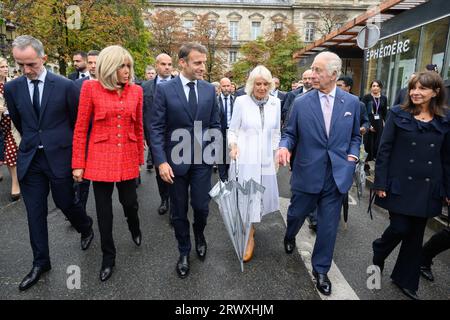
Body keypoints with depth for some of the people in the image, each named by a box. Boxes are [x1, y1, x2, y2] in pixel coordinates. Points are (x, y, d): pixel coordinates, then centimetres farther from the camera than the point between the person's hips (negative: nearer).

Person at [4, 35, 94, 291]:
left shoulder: (65, 86, -9)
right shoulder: (12, 88, 2)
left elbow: (78, 121, 2)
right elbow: (18, 122, 16)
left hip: (59, 156, -3)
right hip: (29, 159, 3)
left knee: (65, 202, 8)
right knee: (35, 213, 8)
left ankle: (86, 227, 42)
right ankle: (40, 263, 24)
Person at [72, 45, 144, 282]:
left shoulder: (136, 90, 2)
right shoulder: (91, 87, -6)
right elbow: (80, 128, -4)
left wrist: (140, 158, 12)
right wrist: (78, 164, -5)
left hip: (127, 158, 2)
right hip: (100, 157, -1)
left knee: (130, 202, 11)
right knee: (104, 209, 8)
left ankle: (134, 227, 47)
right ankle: (108, 256, 28)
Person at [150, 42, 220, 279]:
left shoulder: (209, 89, 4)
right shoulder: (165, 90, -6)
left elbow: (215, 124, 10)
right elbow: (156, 128, -7)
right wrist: (161, 161, -14)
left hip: (203, 158, 2)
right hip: (176, 159, -1)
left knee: (201, 206, 4)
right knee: (179, 211, 10)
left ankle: (199, 235, 39)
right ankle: (184, 252, 33)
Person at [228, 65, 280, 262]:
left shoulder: (275, 103, 2)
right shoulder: (241, 101, -8)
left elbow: (276, 132, 11)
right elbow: (233, 129, -2)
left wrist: (276, 153, 13)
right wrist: (233, 145, -19)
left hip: (265, 158, 4)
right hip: (245, 157, -3)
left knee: (261, 194, 13)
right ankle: (249, 235, 15)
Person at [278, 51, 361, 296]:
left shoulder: (351, 102, 2)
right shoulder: (301, 102, -4)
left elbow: (355, 135, 12)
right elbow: (290, 133, 2)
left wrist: (352, 156, -3)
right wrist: (284, 146, -19)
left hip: (337, 175, 1)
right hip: (307, 174, -1)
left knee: (328, 226, 9)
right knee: (296, 214, 17)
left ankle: (320, 270, 30)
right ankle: (290, 237, 53)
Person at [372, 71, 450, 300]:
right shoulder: (399, 114, -4)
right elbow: (384, 150, -6)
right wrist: (380, 183, -10)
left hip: (427, 188, 3)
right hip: (400, 185, -3)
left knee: (415, 235, 11)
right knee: (399, 228, -2)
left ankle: (406, 280, 29)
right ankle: (379, 252, 32)